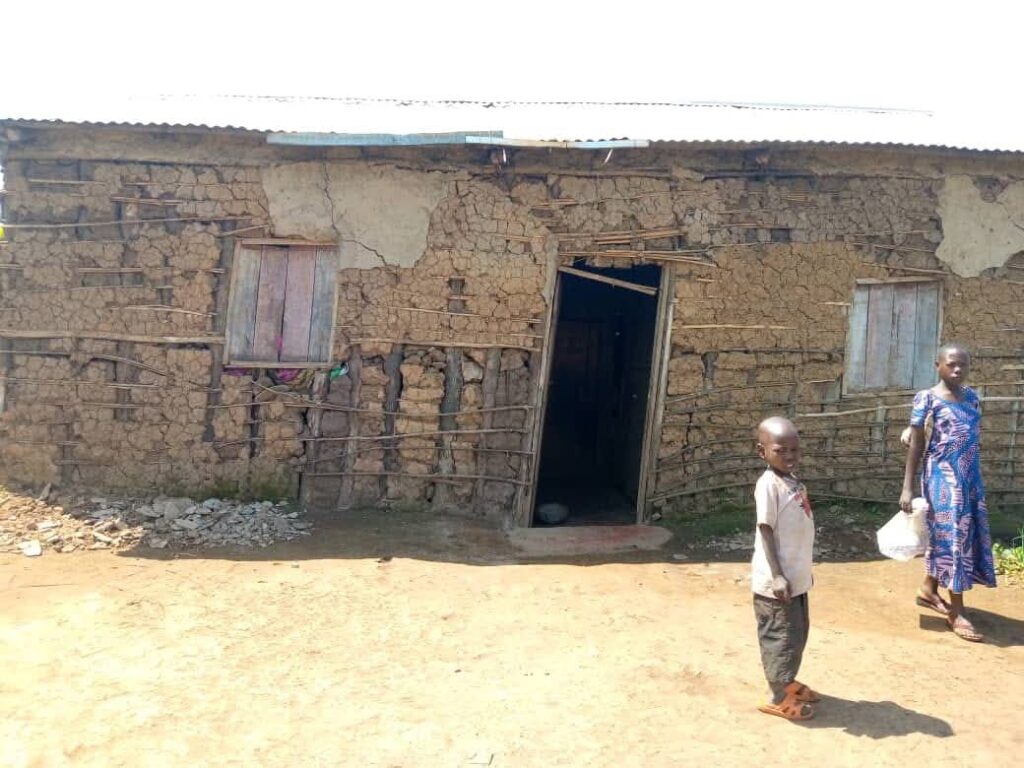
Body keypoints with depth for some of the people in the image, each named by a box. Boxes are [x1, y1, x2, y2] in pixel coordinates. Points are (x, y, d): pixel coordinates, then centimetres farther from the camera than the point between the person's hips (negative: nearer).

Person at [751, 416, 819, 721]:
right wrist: (777, 575, -22)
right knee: (782, 636, 1)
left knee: (798, 632, 20)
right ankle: (779, 698, 14)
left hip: (796, 577, 9)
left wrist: (804, 570, 21)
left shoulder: (794, 483, 9)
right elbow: (766, 531, -20)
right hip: (776, 581, -9)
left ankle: (788, 682, 37)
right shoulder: (768, 485, -18)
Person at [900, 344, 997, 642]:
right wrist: (907, 487, -11)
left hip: (970, 475, 6)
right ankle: (956, 612, 5)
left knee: (955, 533, 15)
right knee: (952, 535, -4)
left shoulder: (972, 397, 8)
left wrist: (972, 477, 15)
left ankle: (929, 590, 33)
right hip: (943, 475, -6)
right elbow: (916, 444, -9)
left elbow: (975, 437, 15)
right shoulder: (927, 398, -10)